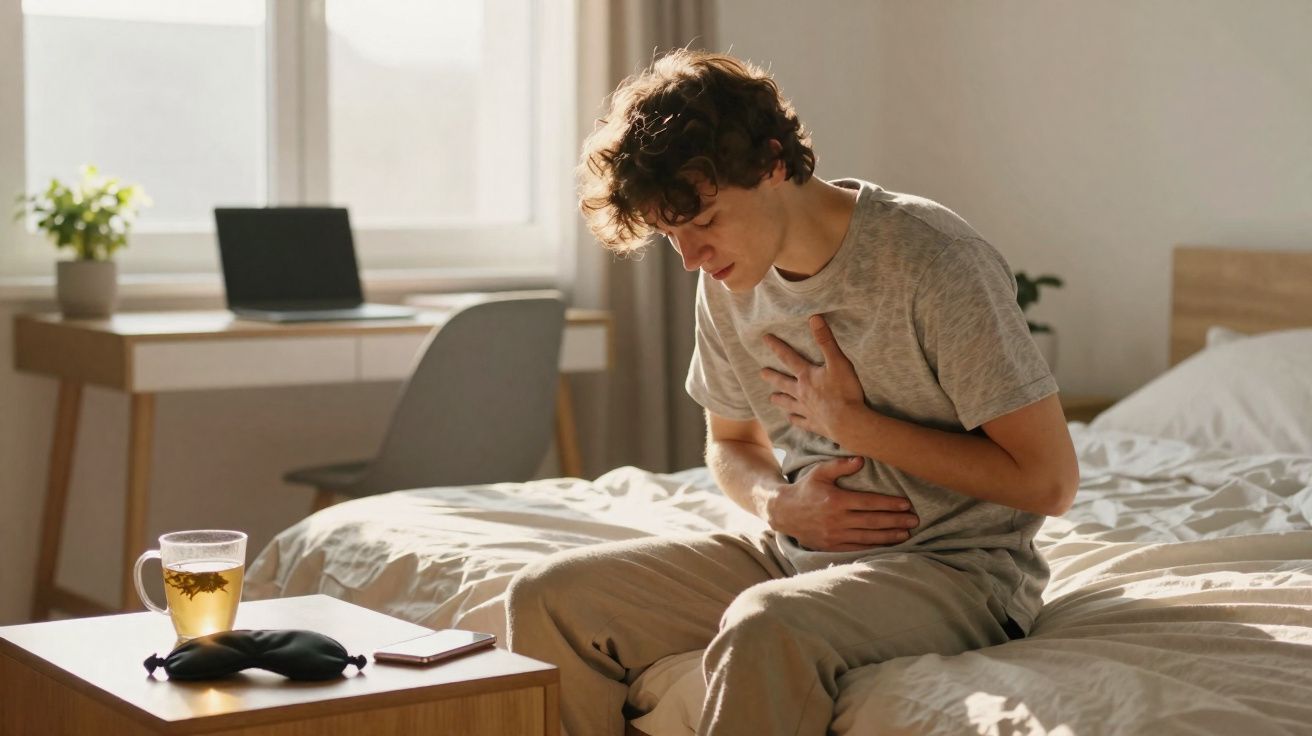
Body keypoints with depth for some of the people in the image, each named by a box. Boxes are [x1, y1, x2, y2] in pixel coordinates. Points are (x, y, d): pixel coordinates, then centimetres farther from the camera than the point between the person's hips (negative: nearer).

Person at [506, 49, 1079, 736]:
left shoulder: (931, 260, -19)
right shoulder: (729, 282, 2)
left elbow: (1048, 480, -18)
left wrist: (853, 422, -16)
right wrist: (780, 504, -6)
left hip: (953, 569, -7)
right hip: (801, 555, 7)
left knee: (763, 627, -38)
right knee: (547, 597, -8)